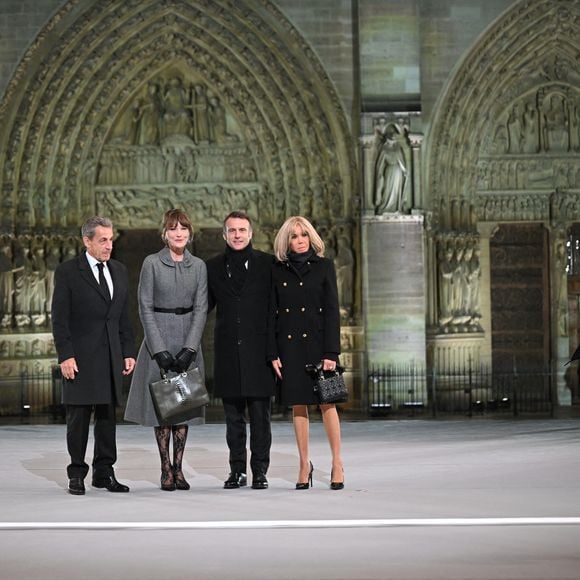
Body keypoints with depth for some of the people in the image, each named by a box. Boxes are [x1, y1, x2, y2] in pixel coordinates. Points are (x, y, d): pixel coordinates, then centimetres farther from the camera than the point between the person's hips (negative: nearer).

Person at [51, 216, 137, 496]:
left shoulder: (119, 271, 13)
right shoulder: (67, 272, -4)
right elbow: (59, 318, -6)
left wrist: (128, 352, 9)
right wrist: (65, 356, -13)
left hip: (111, 357, 5)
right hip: (80, 357, -5)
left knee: (107, 415, 6)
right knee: (78, 417, -1)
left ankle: (104, 472, 13)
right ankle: (76, 474, 6)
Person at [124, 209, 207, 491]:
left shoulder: (198, 266, 7)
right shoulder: (152, 263, -2)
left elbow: (201, 308, 2)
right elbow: (145, 308, -5)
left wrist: (189, 348, -9)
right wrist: (160, 350, -12)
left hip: (188, 342, 3)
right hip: (159, 338, -3)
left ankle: (178, 468, 7)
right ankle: (166, 468, 2)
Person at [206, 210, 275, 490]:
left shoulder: (267, 263, 2)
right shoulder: (213, 267, 10)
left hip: (259, 350, -2)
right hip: (228, 352, 2)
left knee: (260, 415, 0)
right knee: (233, 417, 7)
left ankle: (260, 471, 6)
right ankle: (237, 470, 14)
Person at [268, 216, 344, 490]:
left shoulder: (324, 266, 2)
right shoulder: (278, 271, 8)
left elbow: (332, 310, -2)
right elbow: (272, 314, 8)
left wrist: (331, 352, -9)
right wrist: (273, 353, 1)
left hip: (317, 342, -2)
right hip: (289, 344, 2)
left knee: (326, 403, -4)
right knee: (298, 405, 4)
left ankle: (337, 463, 3)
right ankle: (304, 464, 10)